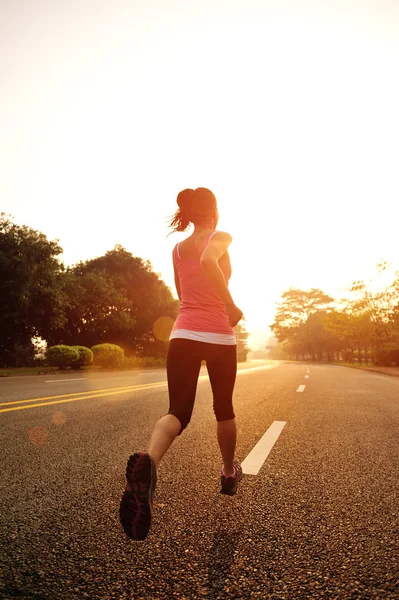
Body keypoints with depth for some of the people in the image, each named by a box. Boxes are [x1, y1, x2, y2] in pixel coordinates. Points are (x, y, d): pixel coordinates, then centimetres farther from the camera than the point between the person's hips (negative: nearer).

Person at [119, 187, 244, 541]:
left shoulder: (177, 249, 14)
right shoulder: (221, 238, -2)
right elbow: (208, 261, -25)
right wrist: (231, 305, -18)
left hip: (183, 334, 3)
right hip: (219, 336, -3)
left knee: (178, 412, -5)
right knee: (224, 408, 18)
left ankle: (148, 461, -37)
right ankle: (229, 473, 36)